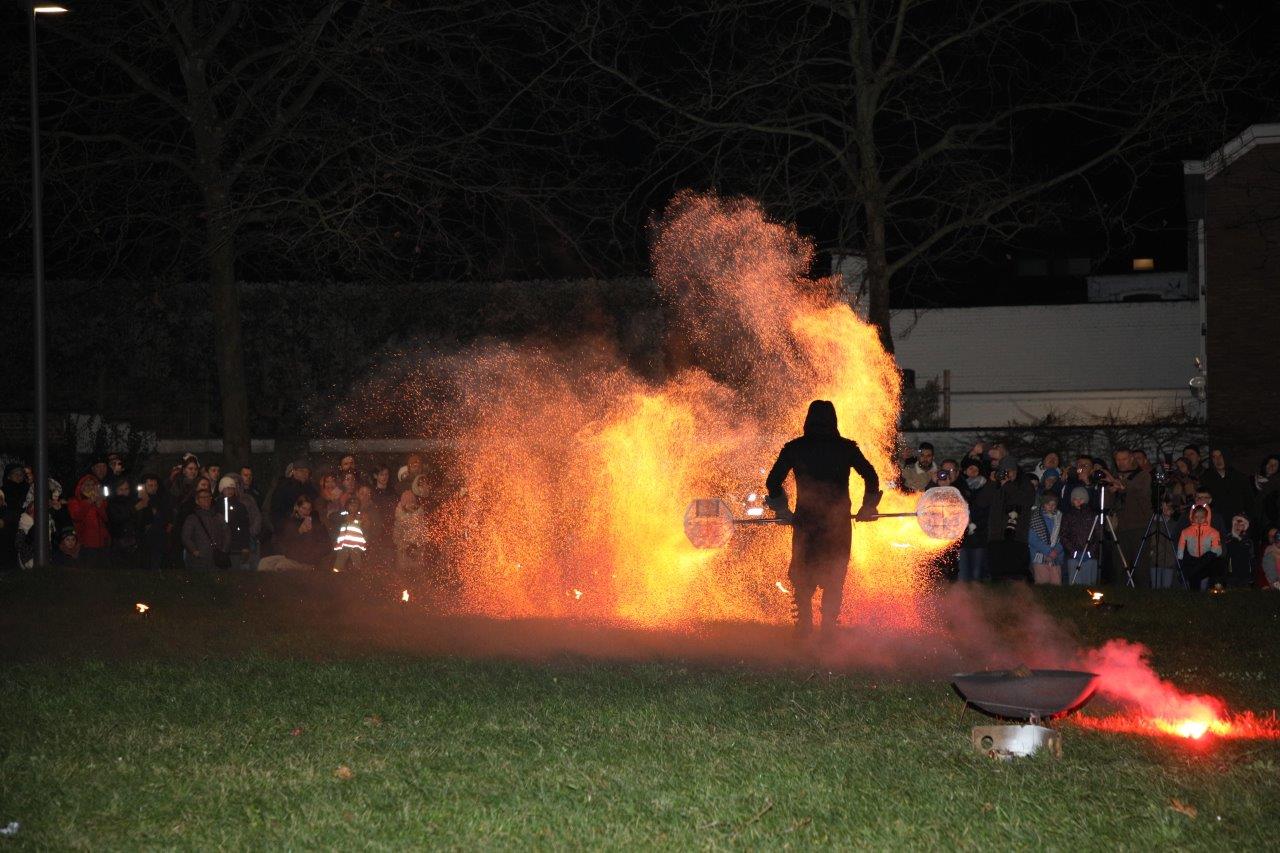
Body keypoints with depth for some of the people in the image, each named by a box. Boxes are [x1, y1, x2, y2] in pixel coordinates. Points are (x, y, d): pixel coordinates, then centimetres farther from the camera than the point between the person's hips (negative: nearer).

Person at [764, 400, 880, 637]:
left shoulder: (794, 448, 0)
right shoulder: (846, 448, 0)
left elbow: (773, 481, -1)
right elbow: (871, 476, -2)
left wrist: (782, 509, 11)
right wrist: (868, 507, 10)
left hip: (805, 522, 0)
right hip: (838, 523, 0)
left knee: (803, 576, 13)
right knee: (834, 578, 10)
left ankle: (803, 626, 8)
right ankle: (829, 627, 6)